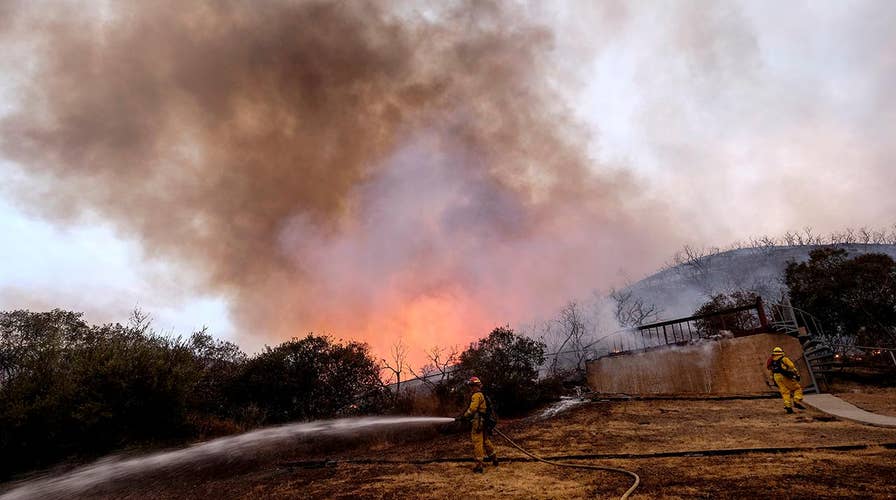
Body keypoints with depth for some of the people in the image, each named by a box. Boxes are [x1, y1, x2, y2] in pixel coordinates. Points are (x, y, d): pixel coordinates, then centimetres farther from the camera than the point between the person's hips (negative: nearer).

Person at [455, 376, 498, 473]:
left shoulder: (476, 395, -16)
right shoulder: (482, 395, 16)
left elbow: (472, 409, -23)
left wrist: (462, 417, -16)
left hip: (478, 422, -10)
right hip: (483, 422, 10)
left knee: (477, 443, -5)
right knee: (485, 440, 22)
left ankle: (478, 465, -3)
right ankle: (494, 458, 32)